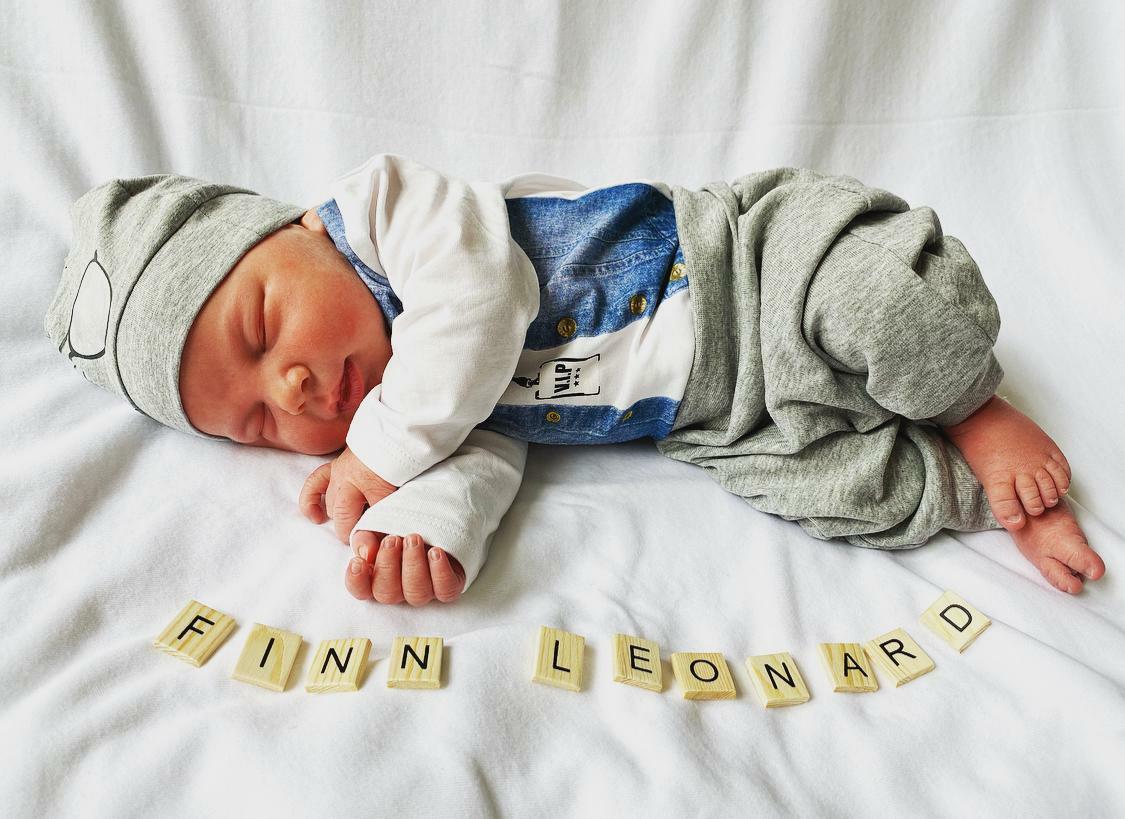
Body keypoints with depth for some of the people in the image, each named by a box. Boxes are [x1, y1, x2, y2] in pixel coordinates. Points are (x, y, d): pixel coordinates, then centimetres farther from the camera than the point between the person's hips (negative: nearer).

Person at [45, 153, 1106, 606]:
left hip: (750, 260, -3)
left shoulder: (378, 202, -11)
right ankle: (979, 489, 11)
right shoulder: (380, 413, 5)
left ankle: (971, 412, 6)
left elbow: (479, 299, -25)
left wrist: (380, 453, -18)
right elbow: (478, 456, -8)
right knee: (846, 492, -13)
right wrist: (422, 522, -30)